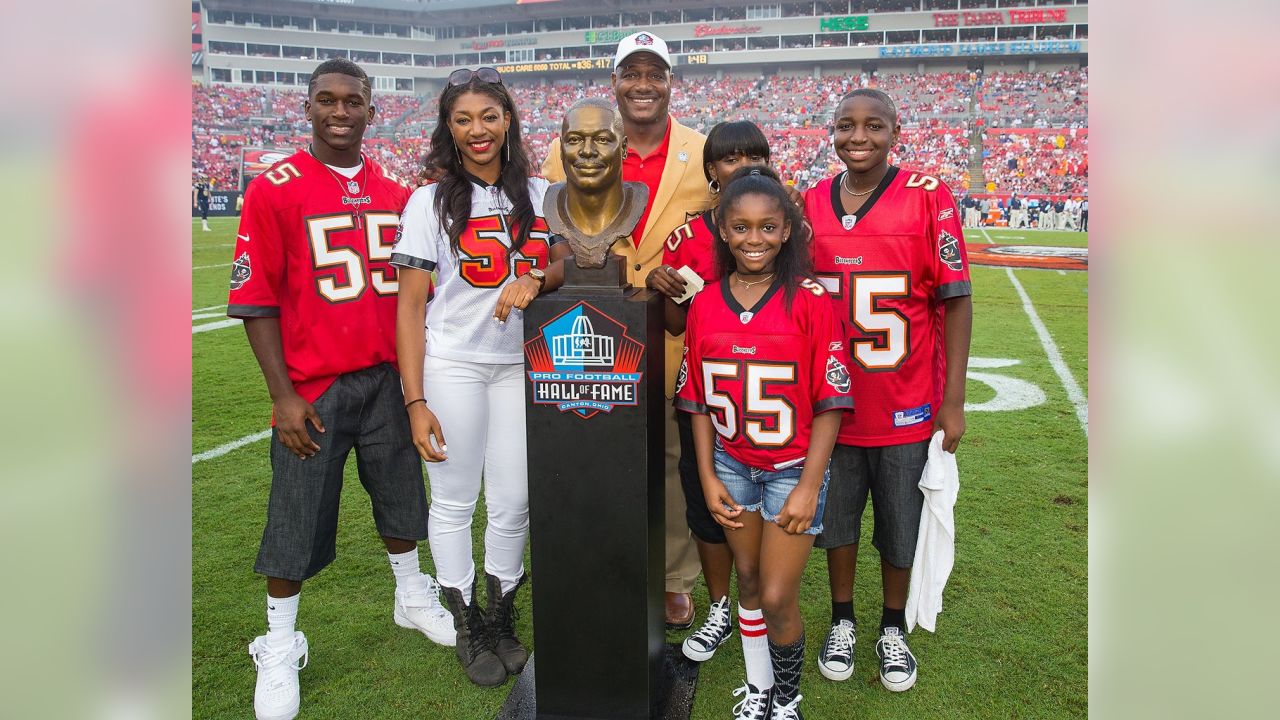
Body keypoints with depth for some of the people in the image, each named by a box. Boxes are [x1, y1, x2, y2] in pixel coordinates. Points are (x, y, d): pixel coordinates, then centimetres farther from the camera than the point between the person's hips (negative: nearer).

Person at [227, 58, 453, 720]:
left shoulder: (395, 193, 7)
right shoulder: (274, 189, -7)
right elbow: (256, 300, -8)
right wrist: (283, 396, -11)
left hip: (388, 378, 4)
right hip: (314, 388, -4)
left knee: (400, 493, 18)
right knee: (297, 518, 5)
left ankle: (413, 597, 41)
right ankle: (279, 647, 24)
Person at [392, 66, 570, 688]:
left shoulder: (538, 195, 7)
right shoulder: (431, 201, -2)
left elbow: (568, 265, 10)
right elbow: (410, 308, -4)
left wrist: (535, 278, -14)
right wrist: (415, 401, -10)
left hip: (521, 365, 3)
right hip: (451, 366, -2)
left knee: (514, 502, 7)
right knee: (454, 501, 6)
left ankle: (502, 618, 28)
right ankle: (468, 628, 25)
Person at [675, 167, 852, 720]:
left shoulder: (809, 300, -12)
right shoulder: (705, 304, -1)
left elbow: (830, 401, -11)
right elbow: (698, 399, 4)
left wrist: (808, 486, -14)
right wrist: (708, 477, 0)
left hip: (793, 468, -3)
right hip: (732, 466, 4)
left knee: (777, 597, -2)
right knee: (748, 580, 17)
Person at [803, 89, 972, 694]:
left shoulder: (928, 196, -9)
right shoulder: (811, 203, 1)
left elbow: (956, 302, -8)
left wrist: (953, 401, -9)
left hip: (907, 405, -2)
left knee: (900, 525, 13)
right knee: (836, 518, 16)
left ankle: (893, 630, 36)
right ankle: (842, 621, 38)